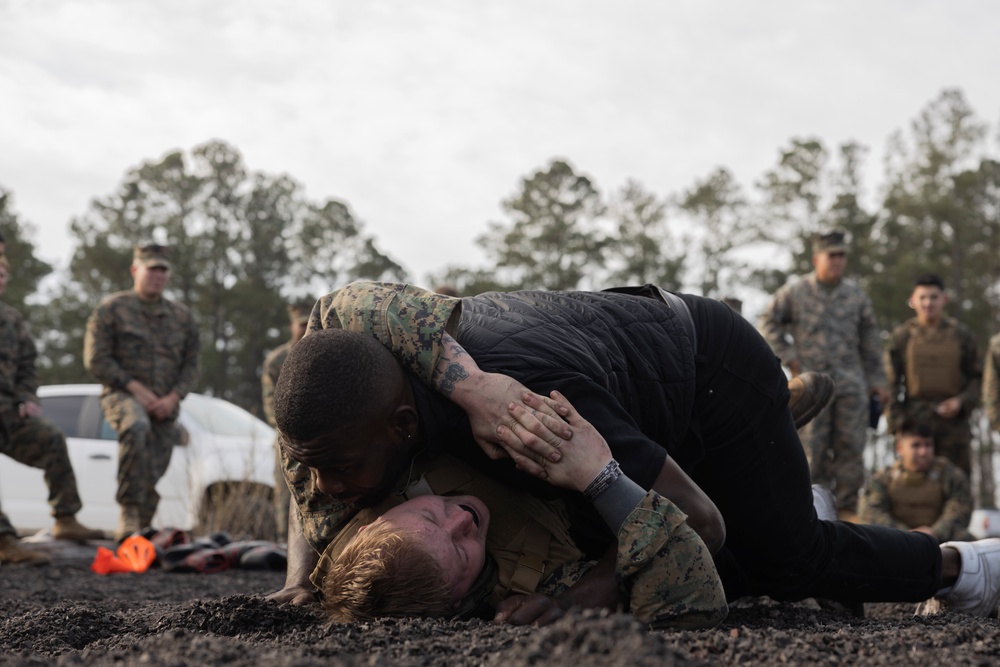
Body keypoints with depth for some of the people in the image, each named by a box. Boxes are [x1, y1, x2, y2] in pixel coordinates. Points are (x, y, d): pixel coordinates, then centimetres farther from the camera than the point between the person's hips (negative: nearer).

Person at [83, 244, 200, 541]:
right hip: (123, 395, -5)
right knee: (137, 428, -37)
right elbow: (96, 359, -4)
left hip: (165, 405, 5)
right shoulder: (112, 308, 2)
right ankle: (128, 510, -32)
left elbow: (191, 365, 13)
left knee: (153, 478, 2)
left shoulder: (182, 316, 14)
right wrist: (135, 388, -13)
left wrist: (173, 397, -6)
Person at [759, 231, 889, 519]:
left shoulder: (856, 295, 12)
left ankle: (847, 509, 6)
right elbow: (768, 323, 8)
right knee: (812, 447, -2)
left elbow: (870, 341, 16)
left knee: (850, 446, 0)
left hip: (851, 383, 2)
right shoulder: (795, 292, 3)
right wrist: (789, 358, 0)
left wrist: (876, 380, 12)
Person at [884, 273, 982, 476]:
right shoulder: (902, 336, 3)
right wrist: (897, 419, -3)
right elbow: (892, 383, 3)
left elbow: (976, 377, 9)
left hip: (953, 418, 1)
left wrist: (962, 401, -9)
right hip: (915, 419, 0)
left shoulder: (962, 335, 5)